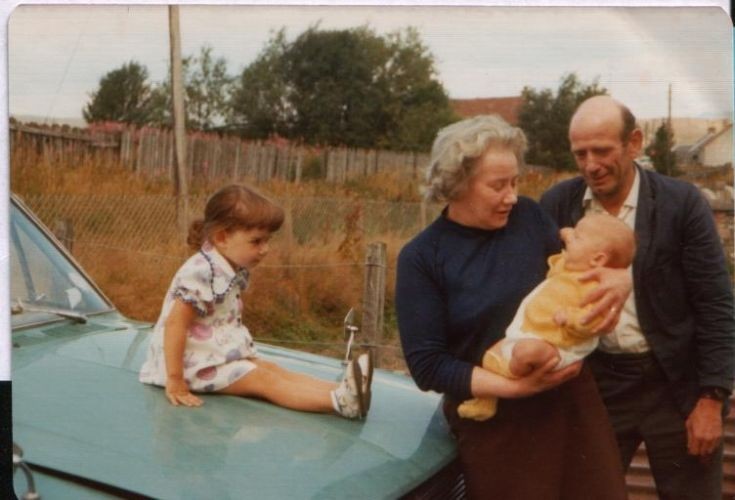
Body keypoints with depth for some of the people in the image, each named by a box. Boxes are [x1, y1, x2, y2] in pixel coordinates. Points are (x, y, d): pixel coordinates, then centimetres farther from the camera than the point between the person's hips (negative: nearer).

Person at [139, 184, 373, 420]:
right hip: (198, 364, -9)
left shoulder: (232, 271, 8)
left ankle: (341, 390, -19)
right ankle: (340, 401, -28)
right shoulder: (201, 273, -23)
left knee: (275, 370, -7)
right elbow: (175, 324, -26)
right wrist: (174, 380, -26)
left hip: (221, 355, 9)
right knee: (265, 380, -19)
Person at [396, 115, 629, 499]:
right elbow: (427, 366, -13)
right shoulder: (421, 258, -10)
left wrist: (609, 289, -12)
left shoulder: (529, 216, -1)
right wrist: (513, 387, -22)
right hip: (493, 423, -3)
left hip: (569, 402, 4)